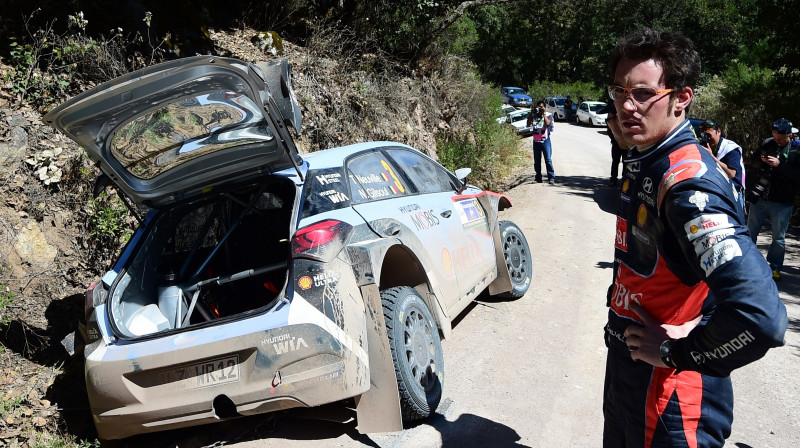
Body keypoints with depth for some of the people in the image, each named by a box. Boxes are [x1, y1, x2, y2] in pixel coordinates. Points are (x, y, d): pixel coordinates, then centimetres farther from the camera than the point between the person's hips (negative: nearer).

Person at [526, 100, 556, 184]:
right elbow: (528, 124, -3)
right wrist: (531, 113, -8)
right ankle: (538, 177, 17)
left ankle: (551, 177, -9)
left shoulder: (548, 115, 0)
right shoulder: (534, 115, 8)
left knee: (548, 159, -9)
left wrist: (543, 113, -16)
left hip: (545, 140, -4)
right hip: (536, 141, 4)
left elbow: (547, 123, -18)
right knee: (537, 160, 8)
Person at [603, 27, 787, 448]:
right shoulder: (639, 161, 2)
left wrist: (676, 352, -23)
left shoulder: (689, 182, -27)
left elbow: (760, 316, -38)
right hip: (624, 366, 9)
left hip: (668, 394, -8)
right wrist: (618, 309, 11)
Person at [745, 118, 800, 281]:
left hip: (782, 202, -3)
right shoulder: (767, 143, 3)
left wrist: (780, 165, -23)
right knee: (750, 232, 12)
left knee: (778, 237, 7)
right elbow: (754, 160, 17)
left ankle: (775, 268, 20)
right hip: (759, 198, 3)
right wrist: (761, 159, -5)